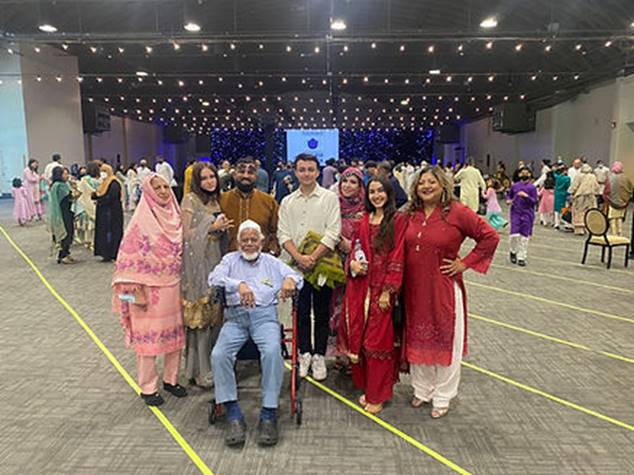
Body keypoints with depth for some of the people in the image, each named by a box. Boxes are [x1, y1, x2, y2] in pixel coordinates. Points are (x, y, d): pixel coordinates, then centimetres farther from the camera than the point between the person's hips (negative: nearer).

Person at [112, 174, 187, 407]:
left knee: (175, 333, 13)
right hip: (149, 289, -5)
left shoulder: (176, 217, 6)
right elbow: (129, 258, -12)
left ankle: (171, 379, 30)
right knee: (148, 335, 5)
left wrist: (184, 285, 11)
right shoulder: (141, 221, -10)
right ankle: (148, 387, 19)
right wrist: (136, 292, -15)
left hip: (174, 287, 5)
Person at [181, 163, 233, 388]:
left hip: (215, 261, 6)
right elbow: (186, 234, -11)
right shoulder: (190, 200, -6)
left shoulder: (215, 200, 14)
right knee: (200, 318, -2)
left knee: (215, 314, 8)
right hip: (198, 264, -6)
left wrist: (223, 227, 4)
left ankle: (213, 366, 20)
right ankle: (200, 371, 9)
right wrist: (212, 228, -15)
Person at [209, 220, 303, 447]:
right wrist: (239, 284, -18)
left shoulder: (272, 262, 22)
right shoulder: (230, 259, 20)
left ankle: (268, 415, -22)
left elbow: (297, 277, 13)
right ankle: (234, 416, -18)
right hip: (235, 317, 1)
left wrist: (290, 280, -13)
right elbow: (214, 278, 1)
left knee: (272, 352, -31)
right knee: (219, 355, -27)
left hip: (264, 315, -1)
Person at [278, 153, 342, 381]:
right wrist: (299, 257, -12)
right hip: (297, 265, 2)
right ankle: (304, 353, 23)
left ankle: (319, 356, 19)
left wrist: (313, 257, -16)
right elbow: (283, 234, 2)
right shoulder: (287, 202, 9)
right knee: (301, 311, 9)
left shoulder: (330, 198, -1)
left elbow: (333, 233, -9)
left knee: (322, 313, 6)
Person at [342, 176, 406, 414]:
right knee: (359, 337, 9)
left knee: (378, 340, 1)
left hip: (382, 288, -5)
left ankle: (377, 396, 16)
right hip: (360, 285, 5)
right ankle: (366, 386, 28)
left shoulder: (398, 220, -5)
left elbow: (397, 257, -10)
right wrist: (353, 262, -3)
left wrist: (388, 290, -14)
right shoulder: (364, 220, 12)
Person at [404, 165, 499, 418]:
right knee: (417, 339, 15)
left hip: (443, 290, -5)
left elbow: (490, 237, -8)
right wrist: (398, 284, 6)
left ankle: (442, 397, 26)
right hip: (414, 290, 5)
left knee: (445, 341, 9)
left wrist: (465, 263, -11)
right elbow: (403, 248, 16)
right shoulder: (411, 214, 4)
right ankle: (422, 390, 35)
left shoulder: (457, 212, -11)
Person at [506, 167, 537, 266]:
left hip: (527, 214, -1)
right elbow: (508, 195, 21)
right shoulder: (515, 186, 7)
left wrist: (526, 196, -19)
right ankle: (513, 251, 16)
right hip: (516, 213, 1)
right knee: (514, 234, -11)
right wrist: (508, 200, 0)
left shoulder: (532, 187, 0)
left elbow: (534, 201, -3)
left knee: (524, 236, 0)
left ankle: (521, 258, 10)